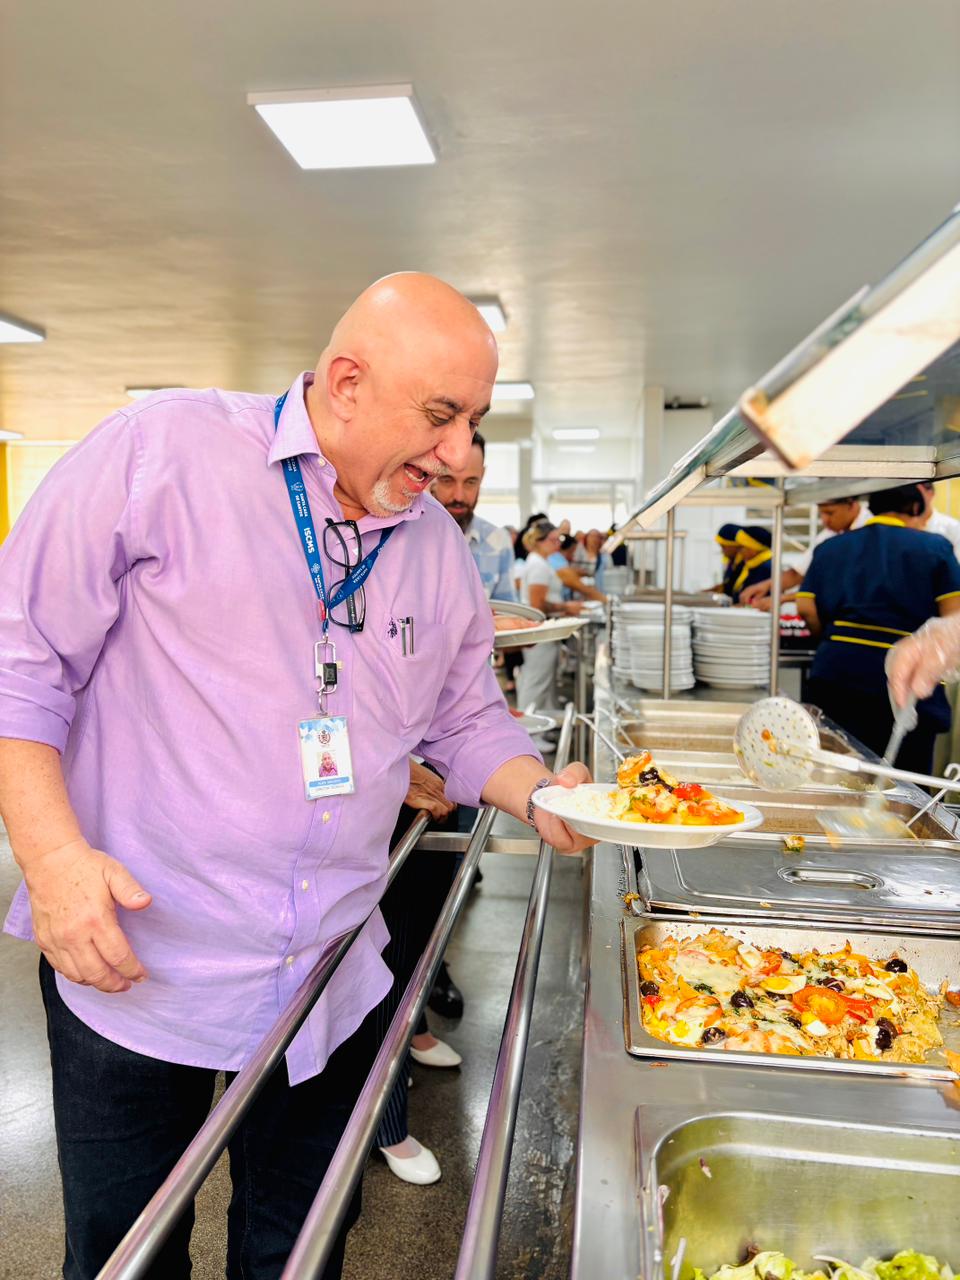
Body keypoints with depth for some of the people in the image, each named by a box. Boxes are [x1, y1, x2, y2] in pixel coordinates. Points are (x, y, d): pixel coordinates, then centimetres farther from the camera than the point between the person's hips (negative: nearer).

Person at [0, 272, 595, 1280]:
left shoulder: (441, 547, 4)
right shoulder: (162, 450, -13)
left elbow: (469, 720, 12)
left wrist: (541, 796, -6)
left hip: (328, 986, 5)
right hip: (130, 964, -4)